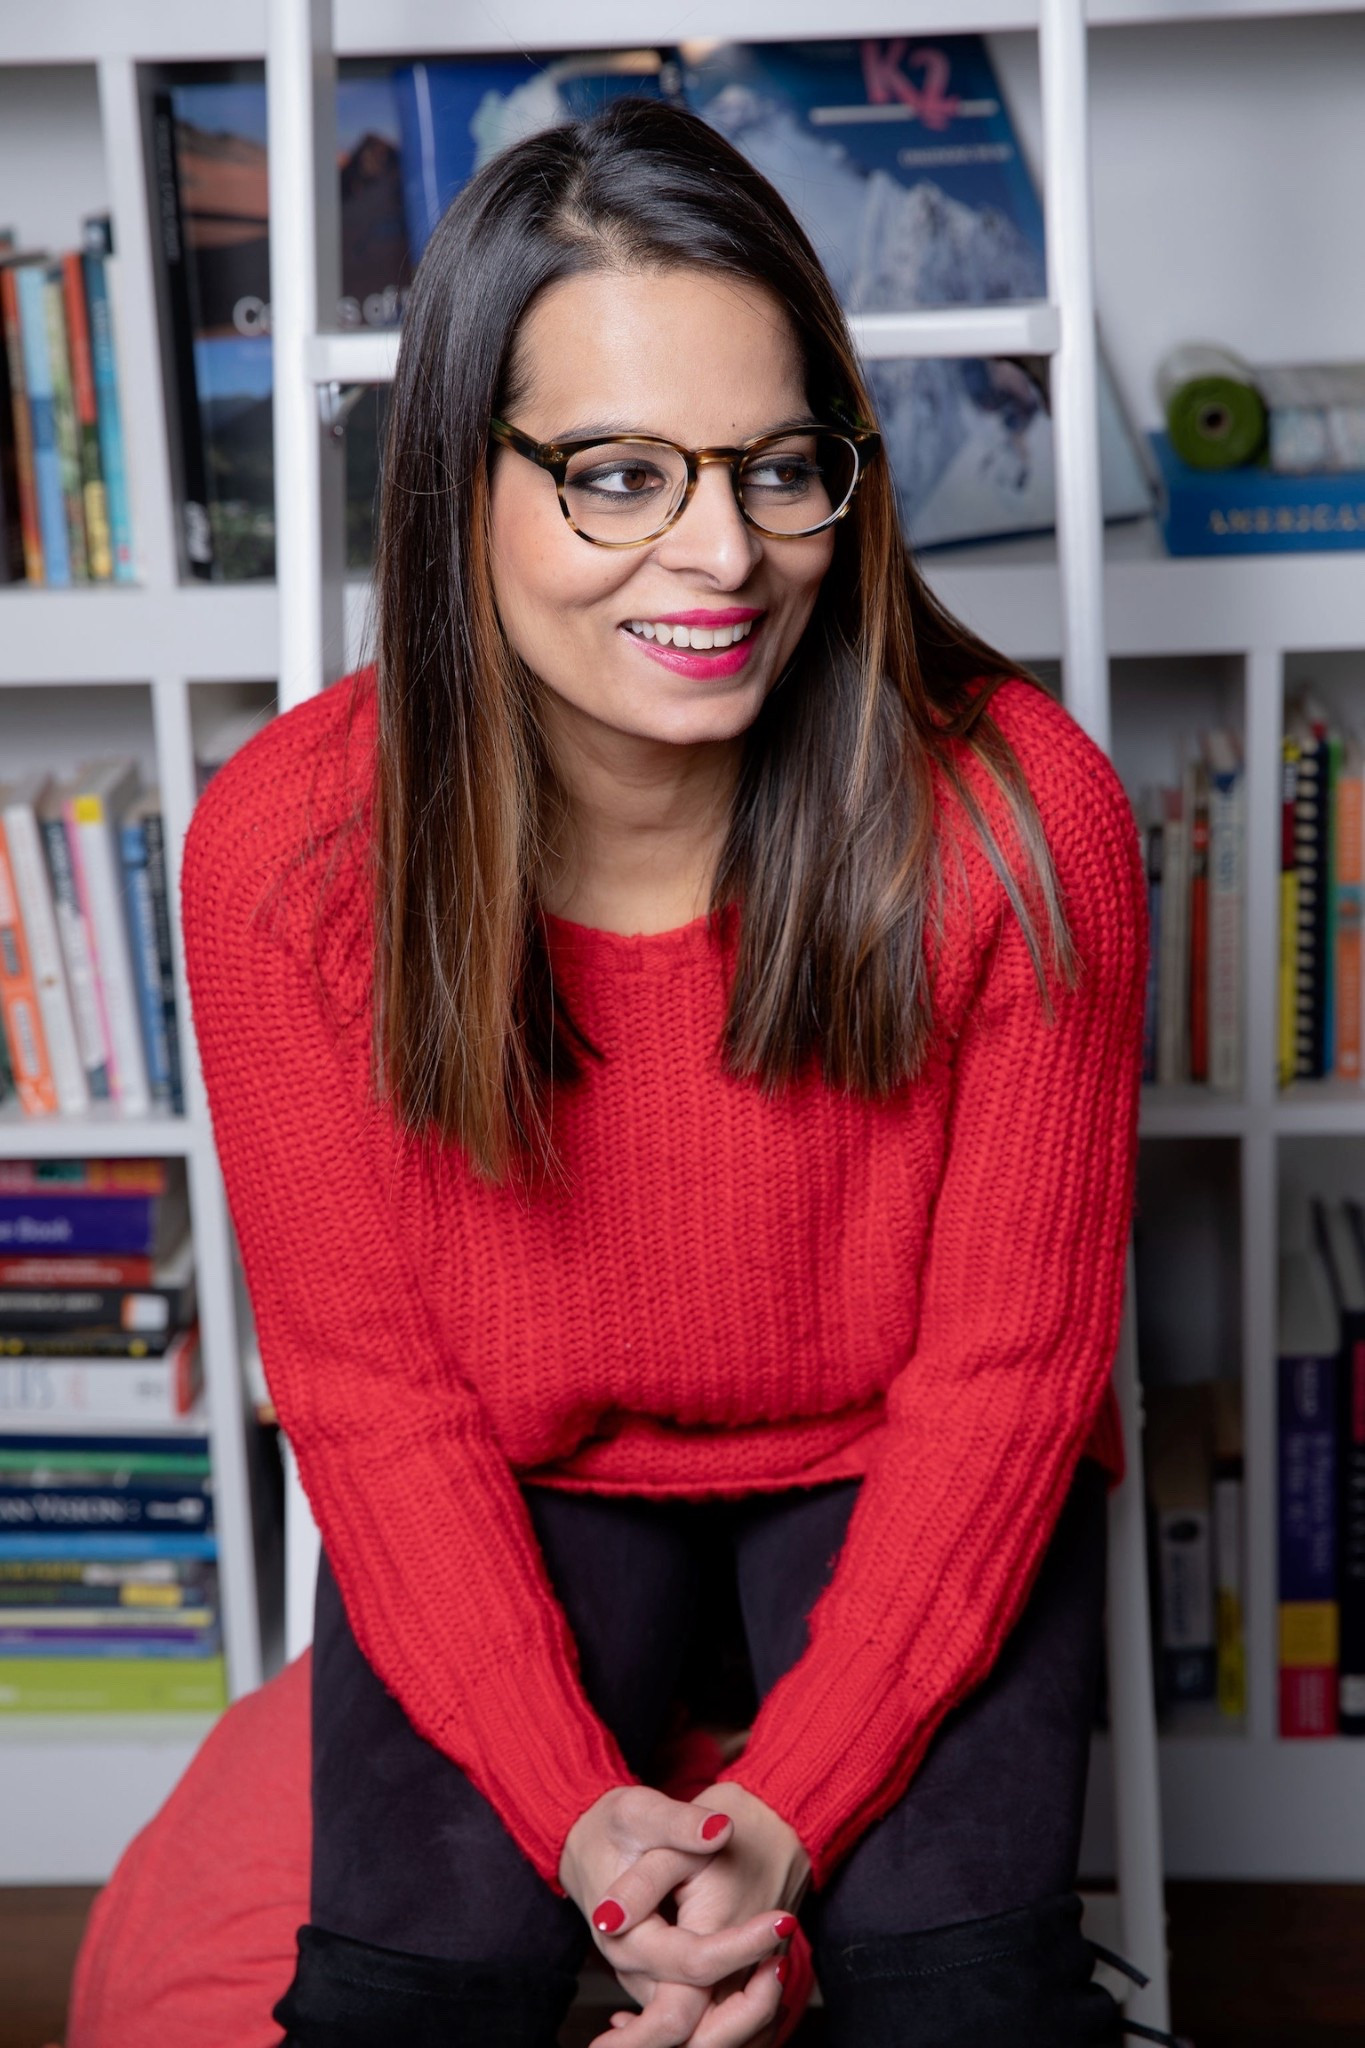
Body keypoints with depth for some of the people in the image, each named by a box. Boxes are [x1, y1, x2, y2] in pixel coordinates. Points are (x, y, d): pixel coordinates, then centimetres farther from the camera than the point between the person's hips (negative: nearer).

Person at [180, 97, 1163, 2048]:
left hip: (898, 1467, 0)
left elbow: (1004, 1364, -14)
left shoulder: (1020, 818, -22)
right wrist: (581, 1809, -20)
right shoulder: (286, 848, -20)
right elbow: (371, 1386, -11)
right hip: (516, 1476, 1)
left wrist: (788, 1808, -21)